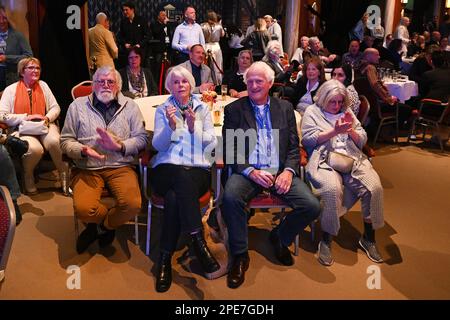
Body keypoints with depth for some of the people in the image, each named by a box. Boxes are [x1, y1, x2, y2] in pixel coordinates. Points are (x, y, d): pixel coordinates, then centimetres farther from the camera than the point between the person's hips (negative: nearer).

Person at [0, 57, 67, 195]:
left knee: (54, 141, -35)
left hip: (44, 126, 2)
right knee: (35, 149, -35)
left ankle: (64, 174, -14)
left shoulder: (43, 85, 14)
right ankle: (28, 176, -3)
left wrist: (47, 118, -10)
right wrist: (26, 117, -12)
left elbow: (55, 107, 11)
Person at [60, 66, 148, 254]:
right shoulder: (78, 106, 11)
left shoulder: (130, 106, 11)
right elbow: (66, 140, 8)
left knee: (133, 204, -27)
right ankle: (110, 223, 8)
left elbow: (141, 138, 5)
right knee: (83, 209, -28)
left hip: (120, 166, 0)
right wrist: (83, 150, -13)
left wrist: (120, 145, -14)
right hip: (87, 168, 0)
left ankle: (100, 227, 6)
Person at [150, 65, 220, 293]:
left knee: (174, 197, -33)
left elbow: (211, 143, 5)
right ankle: (198, 241, -38)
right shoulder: (162, 110, 15)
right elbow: (158, 145, 3)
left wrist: (193, 128, -12)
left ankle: (165, 258, -28)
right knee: (183, 176, -37)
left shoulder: (203, 108, 15)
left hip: (198, 170, 1)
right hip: (167, 169, 0)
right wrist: (171, 126, -15)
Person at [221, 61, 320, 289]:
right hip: (247, 171, -2)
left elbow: (294, 146, 10)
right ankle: (240, 255, -12)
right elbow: (229, 150, 0)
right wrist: (251, 172, -15)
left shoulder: (285, 108, 15)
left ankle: (280, 237, 13)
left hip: (280, 171, 2)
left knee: (312, 206, -18)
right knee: (230, 197, -34)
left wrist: (288, 171, -9)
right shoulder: (234, 110, 8)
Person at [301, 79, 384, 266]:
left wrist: (351, 130, -2)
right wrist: (334, 131, -8)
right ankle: (326, 241, -17)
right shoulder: (312, 112, 14)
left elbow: (362, 141, 19)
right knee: (332, 189, -36)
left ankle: (368, 238, -4)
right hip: (324, 161, -4)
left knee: (374, 187, -23)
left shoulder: (347, 113, 25)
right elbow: (307, 139, -2)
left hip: (352, 160, 4)